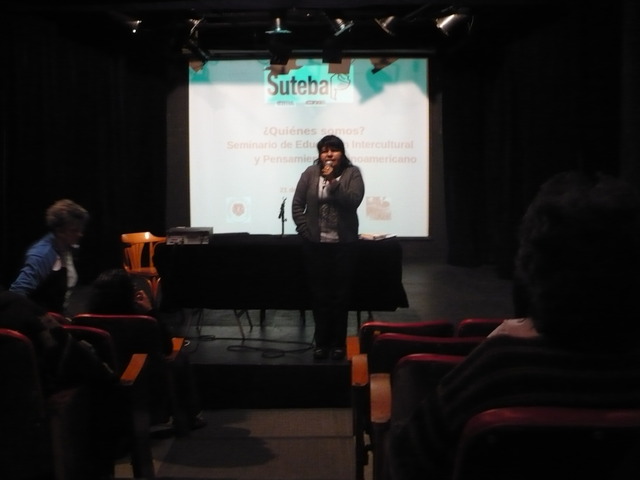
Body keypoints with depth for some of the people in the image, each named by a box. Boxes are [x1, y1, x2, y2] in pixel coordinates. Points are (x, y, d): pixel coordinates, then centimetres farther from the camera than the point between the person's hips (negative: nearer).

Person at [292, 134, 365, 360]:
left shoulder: (352, 173, -1)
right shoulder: (310, 173, 2)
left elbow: (353, 201, -15)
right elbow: (297, 204, 2)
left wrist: (333, 182, -19)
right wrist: (305, 231, -6)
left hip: (344, 244, -1)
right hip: (315, 244, 1)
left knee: (340, 294, 4)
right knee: (319, 294, 6)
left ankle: (339, 342, 14)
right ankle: (322, 342, 16)